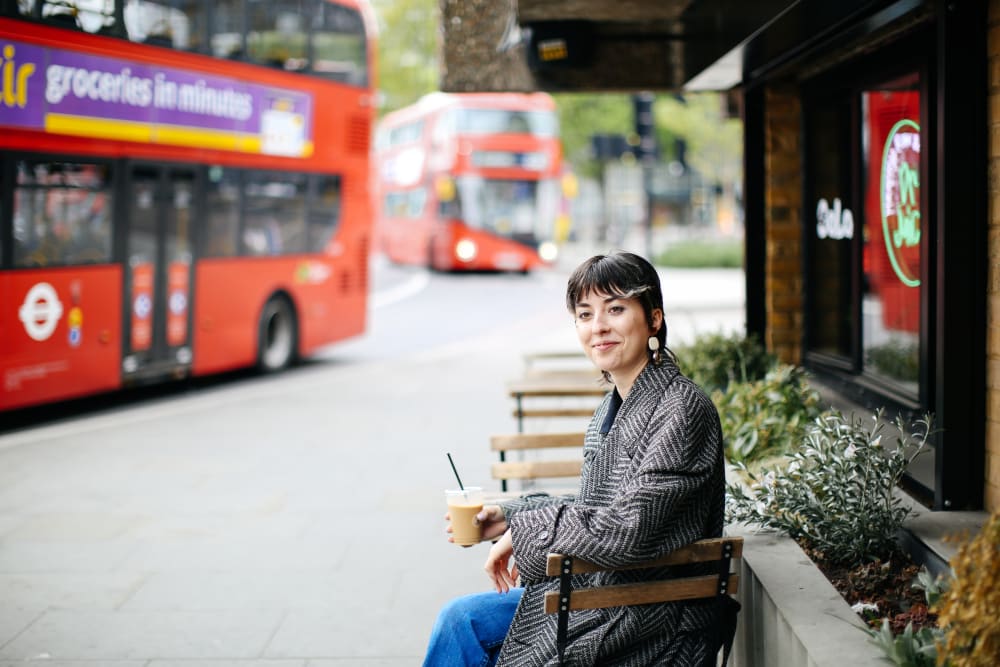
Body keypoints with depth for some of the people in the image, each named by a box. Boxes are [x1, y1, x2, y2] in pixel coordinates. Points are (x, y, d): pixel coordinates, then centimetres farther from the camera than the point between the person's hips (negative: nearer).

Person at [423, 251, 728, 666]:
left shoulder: (681, 410, -21)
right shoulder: (615, 407, 8)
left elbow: (626, 532, -28)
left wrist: (524, 531, -16)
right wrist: (508, 517, 7)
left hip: (653, 621, -8)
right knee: (461, 619, 6)